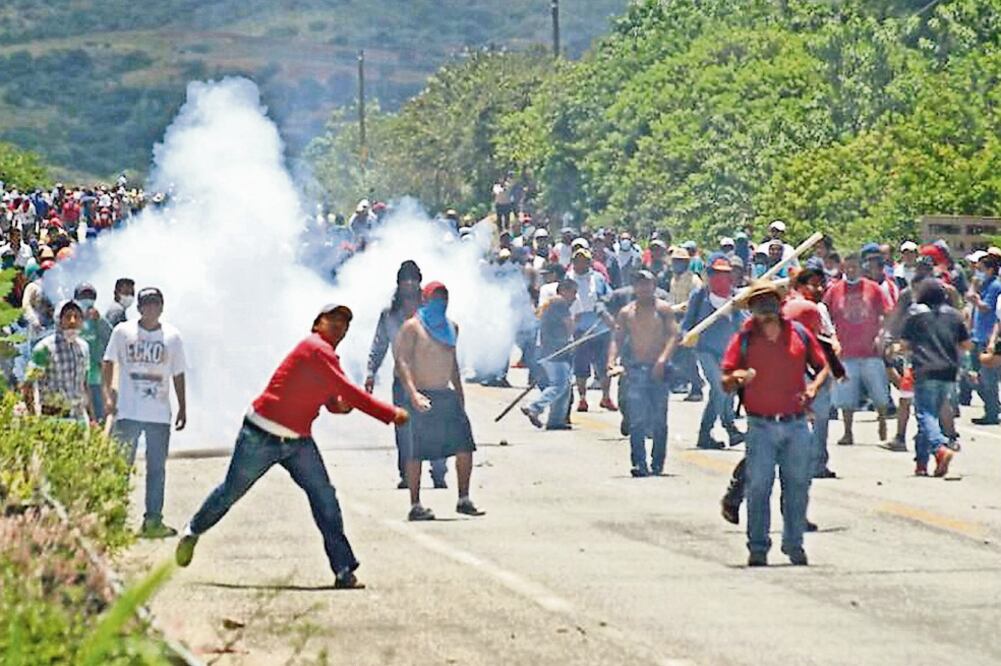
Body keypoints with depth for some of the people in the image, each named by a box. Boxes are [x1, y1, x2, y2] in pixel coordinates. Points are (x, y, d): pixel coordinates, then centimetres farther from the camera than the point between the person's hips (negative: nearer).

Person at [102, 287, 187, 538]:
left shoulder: (172, 336, 7)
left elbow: (178, 374, 13)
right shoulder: (123, 332, 1)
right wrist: (108, 394, -6)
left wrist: (182, 407, 11)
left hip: (160, 414, 2)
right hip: (128, 412, -2)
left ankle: (153, 519, 9)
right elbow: (108, 362, 5)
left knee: (157, 468, 4)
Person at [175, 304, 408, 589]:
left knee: (324, 497, -5)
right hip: (262, 436, -8)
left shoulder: (326, 356, 8)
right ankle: (192, 532, 35)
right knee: (231, 491, 10)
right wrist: (391, 414, -24)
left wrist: (341, 404, -15)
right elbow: (348, 392, -26)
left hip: (298, 442, 8)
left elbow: (334, 400, 10)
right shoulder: (316, 350, -20)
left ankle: (344, 570, -7)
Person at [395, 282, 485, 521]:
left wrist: (459, 394, 21)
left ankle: (464, 500, 8)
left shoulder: (451, 328, 16)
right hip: (423, 397, -6)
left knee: (465, 447, -1)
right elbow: (402, 361, -13)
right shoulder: (412, 327, -5)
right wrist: (413, 393, -25)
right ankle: (415, 506, 1)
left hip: (447, 395, 6)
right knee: (416, 452, -4)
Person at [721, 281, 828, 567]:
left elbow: (823, 366, 15)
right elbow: (726, 381, -2)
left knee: (797, 486, 5)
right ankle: (758, 548, 2)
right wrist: (736, 379, -25)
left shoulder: (799, 334, 7)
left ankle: (794, 545, 15)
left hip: (796, 424, 2)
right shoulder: (744, 339, 1)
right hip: (761, 426, -2)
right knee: (758, 487, -5)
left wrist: (813, 387, -4)